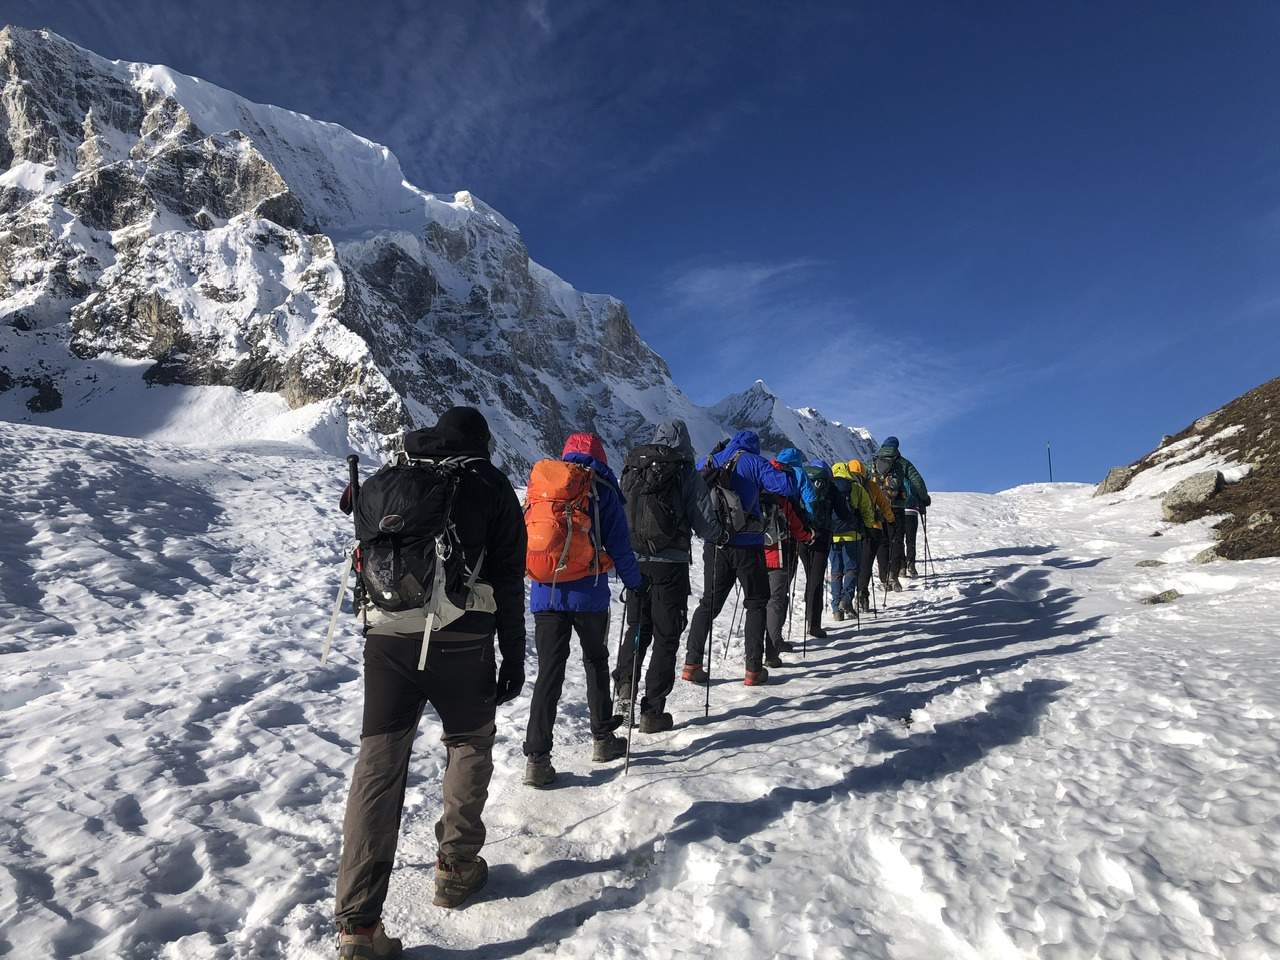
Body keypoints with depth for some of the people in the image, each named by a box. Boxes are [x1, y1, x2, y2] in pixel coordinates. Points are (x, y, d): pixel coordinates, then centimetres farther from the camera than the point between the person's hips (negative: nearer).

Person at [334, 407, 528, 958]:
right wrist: (514, 658, 2)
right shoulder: (491, 484, 3)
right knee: (470, 745, 21)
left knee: (378, 765, 5)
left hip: (386, 637, 3)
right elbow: (507, 581, -1)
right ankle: (456, 867, 28)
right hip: (460, 641, -2)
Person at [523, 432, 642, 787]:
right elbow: (619, 547, -3)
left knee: (549, 671, 3)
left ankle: (537, 758, -2)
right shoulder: (603, 491, 0)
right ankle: (602, 738, 26)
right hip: (588, 594, -2)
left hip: (545, 594, 2)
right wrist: (635, 584, 10)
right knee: (596, 662, 17)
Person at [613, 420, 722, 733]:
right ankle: (652, 711, 8)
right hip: (671, 566, -3)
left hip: (635, 564, 4)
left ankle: (624, 684, 1)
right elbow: (707, 528, -6)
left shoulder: (631, 471, 7)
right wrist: (717, 533, 16)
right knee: (666, 637, 7)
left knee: (637, 627, 21)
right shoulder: (687, 474, -6)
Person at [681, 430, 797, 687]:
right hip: (747, 545, -4)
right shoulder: (753, 462, -4)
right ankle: (754, 668, 7)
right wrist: (781, 470, 8)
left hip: (714, 545, 4)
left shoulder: (707, 464, 9)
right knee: (756, 603, 10)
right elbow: (787, 486, -11)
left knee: (709, 603, 13)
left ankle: (692, 663, 7)